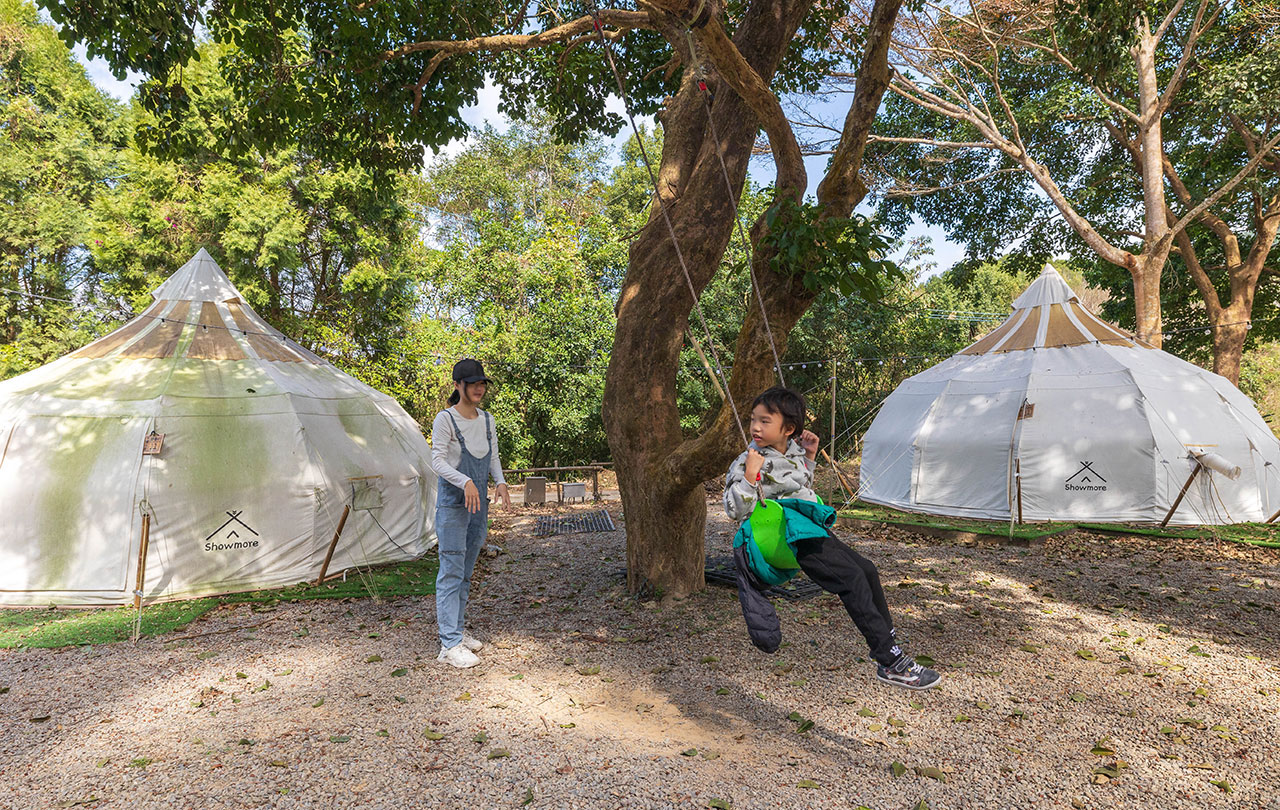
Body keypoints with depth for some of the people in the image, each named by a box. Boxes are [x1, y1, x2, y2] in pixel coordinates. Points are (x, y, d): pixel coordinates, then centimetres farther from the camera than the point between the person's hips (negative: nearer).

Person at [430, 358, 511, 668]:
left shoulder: (487, 419, 10)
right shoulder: (445, 419, -10)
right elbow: (438, 460, -16)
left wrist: (500, 481, -4)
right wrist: (465, 482, -30)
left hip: (478, 503, 7)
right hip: (452, 503, -7)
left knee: (466, 572, 13)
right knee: (452, 570, -8)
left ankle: (458, 631, 24)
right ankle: (449, 644, -5)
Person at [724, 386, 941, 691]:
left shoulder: (792, 449, 8)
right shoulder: (747, 463, -15)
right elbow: (735, 511, -18)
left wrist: (810, 455, 11)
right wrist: (750, 475, -28)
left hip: (815, 526, 9)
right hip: (797, 538, -9)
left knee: (867, 570, 12)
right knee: (853, 580, -17)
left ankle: (888, 638, 30)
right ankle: (890, 663, -12)